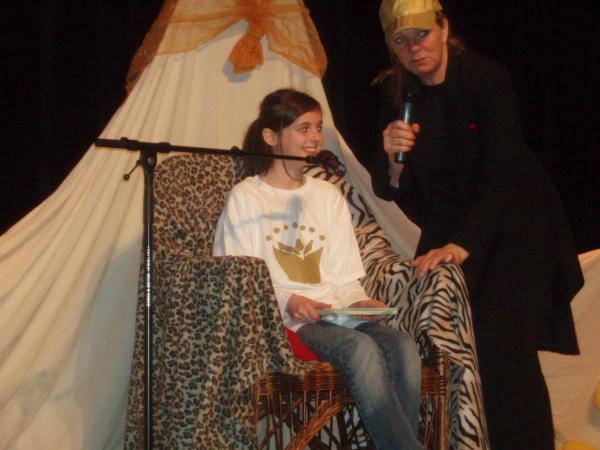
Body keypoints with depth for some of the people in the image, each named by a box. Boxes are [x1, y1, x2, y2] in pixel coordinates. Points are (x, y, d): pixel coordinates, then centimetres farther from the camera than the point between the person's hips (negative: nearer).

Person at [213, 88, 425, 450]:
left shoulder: (329, 196, 23)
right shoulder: (246, 197, 7)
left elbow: (344, 276, 17)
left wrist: (357, 301, -5)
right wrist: (287, 301, -16)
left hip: (334, 312, 5)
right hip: (283, 320, -5)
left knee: (403, 345, -27)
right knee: (363, 348, -34)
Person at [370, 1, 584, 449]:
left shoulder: (487, 77, -18)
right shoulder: (394, 90, -4)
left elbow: (501, 175, -23)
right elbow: (388, 190, -3)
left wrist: (462, 245, -33)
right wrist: (392, 156, -26)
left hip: (512, 223, -4)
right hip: (449, 224, 4)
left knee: (502, 344, -18)